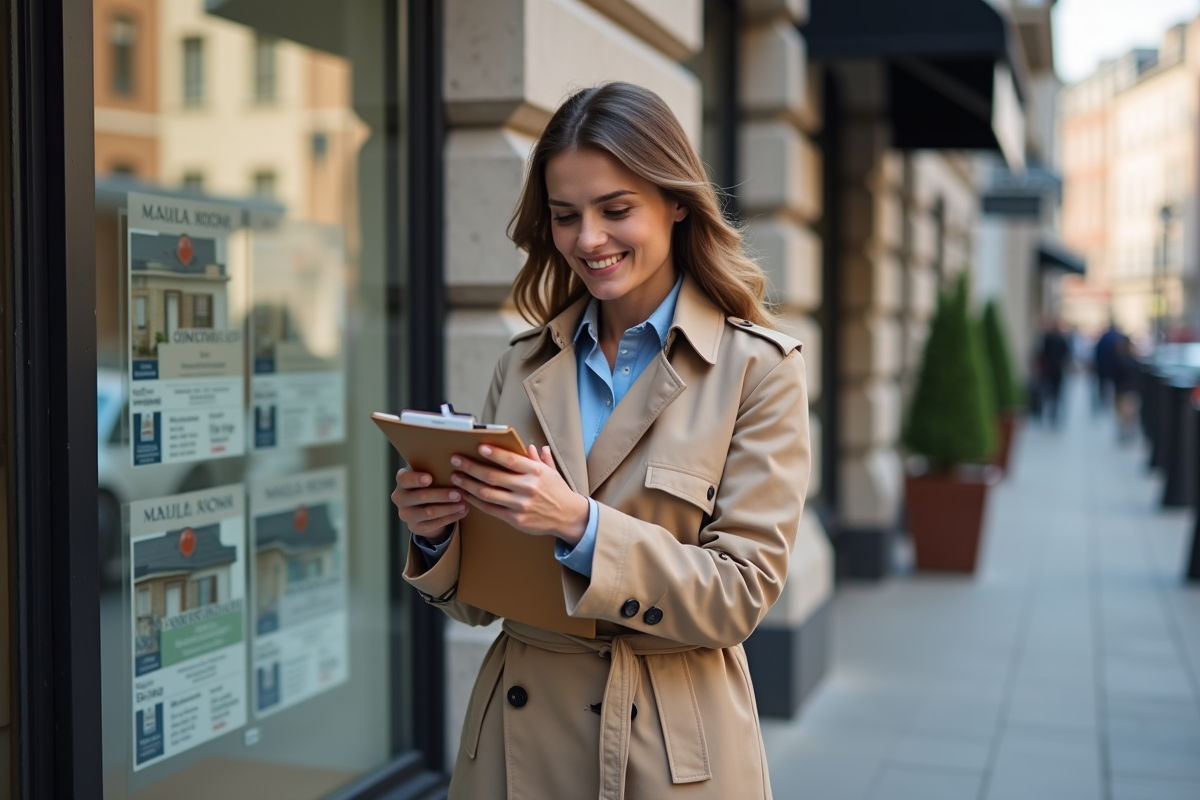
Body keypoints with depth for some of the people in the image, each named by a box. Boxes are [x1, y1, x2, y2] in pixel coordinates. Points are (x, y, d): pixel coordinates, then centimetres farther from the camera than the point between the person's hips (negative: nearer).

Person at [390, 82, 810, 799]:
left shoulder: (758, 367, -8)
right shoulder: (525, 364, 4)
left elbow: (742, 593, -13)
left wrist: (580, 525, -24)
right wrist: (437, 533, -13)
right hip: (517, 742, 4)